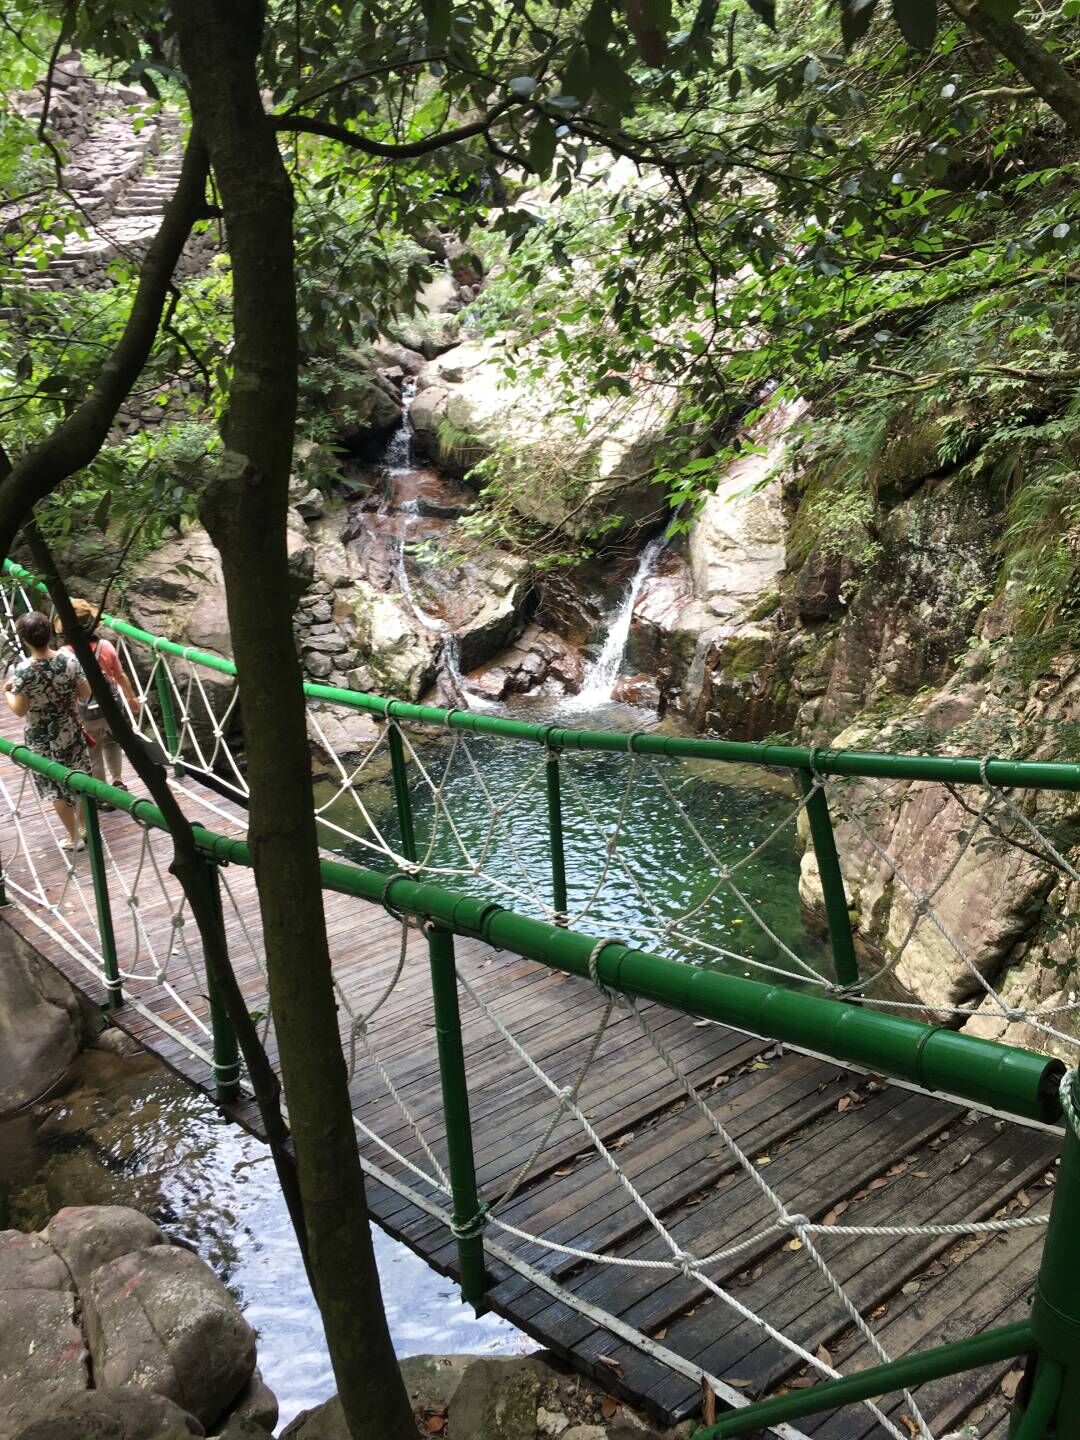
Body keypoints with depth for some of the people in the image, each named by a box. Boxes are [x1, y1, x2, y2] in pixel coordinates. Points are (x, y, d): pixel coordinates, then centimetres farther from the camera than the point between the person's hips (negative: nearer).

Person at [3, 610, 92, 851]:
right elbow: (85, 693, -6)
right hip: (72, 732, 3)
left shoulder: (22, 671, -22)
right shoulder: (69, 659, -14)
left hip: (43, 740, -3)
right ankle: (85, 828, 34)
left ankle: (74, 837, 23)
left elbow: (20, 710, -17)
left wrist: (7, 692, 1)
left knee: (56, 788, 12)